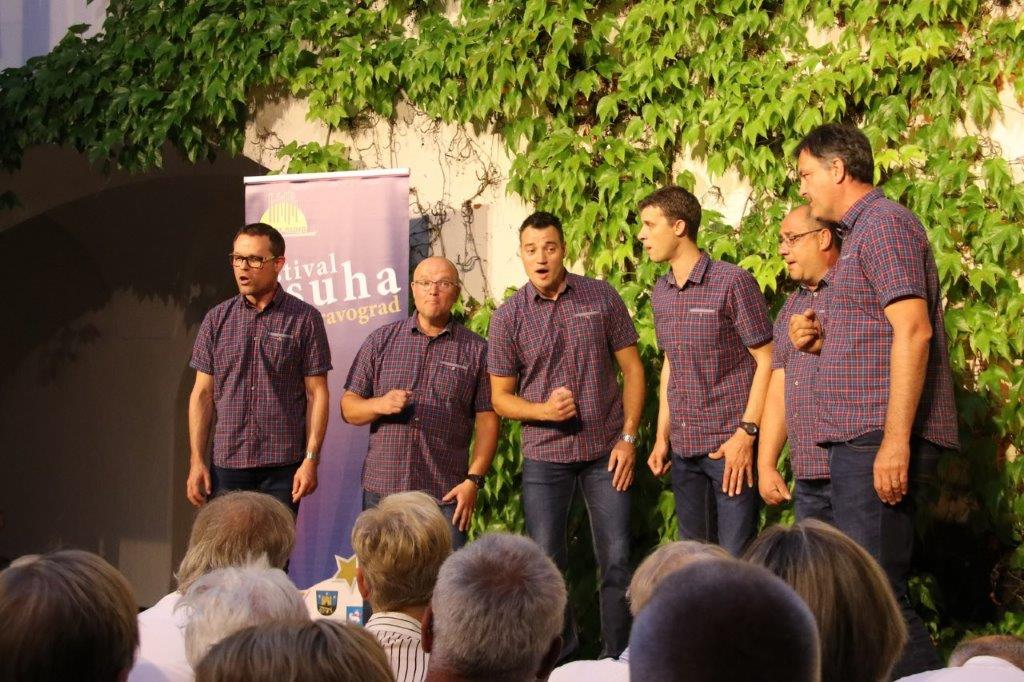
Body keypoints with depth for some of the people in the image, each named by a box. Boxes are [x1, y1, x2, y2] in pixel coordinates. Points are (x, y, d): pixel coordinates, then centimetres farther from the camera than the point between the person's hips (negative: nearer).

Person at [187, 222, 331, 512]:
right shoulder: (217, 319, 8)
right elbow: (202, 393, 8)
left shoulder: (304, 319, 0)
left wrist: (311, 460, -8)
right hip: (227, 464, 2)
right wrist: (196, 461, 2)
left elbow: (317, 393, -1)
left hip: (282, 467, -2)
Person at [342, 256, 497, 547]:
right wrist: (380, 405, -12)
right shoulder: (381, 341, 10)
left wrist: (474, 480, -6)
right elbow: (349, 408, 10)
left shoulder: (476, 350, 7)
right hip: (383, 487, 1)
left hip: (446, 494, -1)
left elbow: (487, 420, 3)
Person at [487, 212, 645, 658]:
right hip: (544, 455, 0)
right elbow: (501, 397, 4)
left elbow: (632, 369, 4)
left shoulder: (602, 298, -1)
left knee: (616, 560, 1)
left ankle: (617, 658, 12)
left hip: (605, 452, 0)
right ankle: (560, 657, 18)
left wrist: (628, 438, -3)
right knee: (547, 563, 3)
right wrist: (543, 409, -15)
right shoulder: (508, 316, -1)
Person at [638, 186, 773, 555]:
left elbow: (766, 360, -10)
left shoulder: (732, 282, -10)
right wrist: (662, 436, 15)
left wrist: (746, 433, -17)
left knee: (737, 556, -8)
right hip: (683, 448, 7)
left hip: (730, 445, -7)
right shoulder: (660, 293, 12)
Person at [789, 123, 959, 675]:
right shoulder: (863, 231, 22)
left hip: (878, 441, -11)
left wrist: (895, 440, -24)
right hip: (860, 440, 11)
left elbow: (913, 331, -19)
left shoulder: (884, 224, -9)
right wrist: (823, 340, 10)